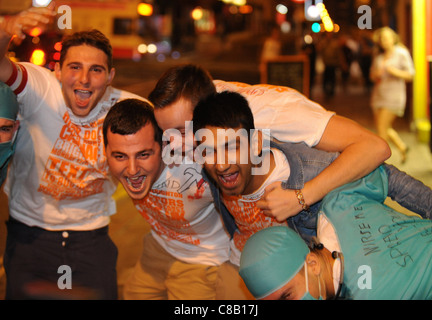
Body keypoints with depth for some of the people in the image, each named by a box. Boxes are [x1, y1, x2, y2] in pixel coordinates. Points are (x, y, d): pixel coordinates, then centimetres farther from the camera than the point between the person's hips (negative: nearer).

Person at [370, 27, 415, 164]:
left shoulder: (402, 53, -3)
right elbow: (372, 75, 17)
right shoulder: (378, 56, 11)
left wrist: (395, 72, -21)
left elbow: (410, 75, -5)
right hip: (379, 94, 6)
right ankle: (402, 147, 31)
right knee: (381, 127, 9)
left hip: (394, 95, -6)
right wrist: (376, 74, -7)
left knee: (382, 128, -12)